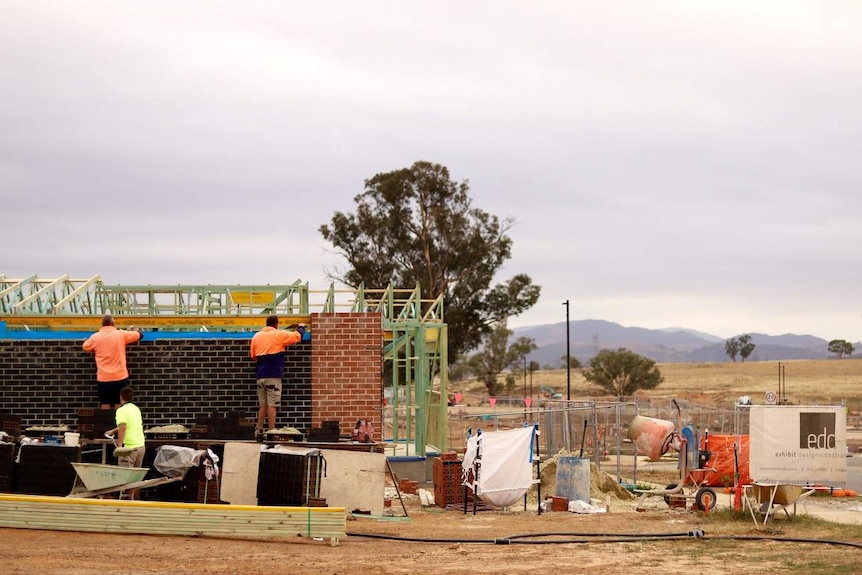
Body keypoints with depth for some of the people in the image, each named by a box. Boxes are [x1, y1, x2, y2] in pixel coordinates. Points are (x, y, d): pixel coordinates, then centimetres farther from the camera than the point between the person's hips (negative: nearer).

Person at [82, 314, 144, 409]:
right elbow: (139, 334, 8)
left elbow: (85, 347, 16)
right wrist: (134, 330, 30)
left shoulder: (95, 337, -2)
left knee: (105, 405, 6)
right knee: (119, 406, 4)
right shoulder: (121, 334, -5)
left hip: (103, 378, 1)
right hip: (120, 377, -1)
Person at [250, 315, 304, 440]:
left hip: (261, 376, 5)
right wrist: (301, 328, 23)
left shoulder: (256, 336, 10)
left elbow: (253, 356, 15)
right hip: (273, 375, -5)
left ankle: (258, 431, 8)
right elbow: (298, 336, 3)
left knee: (263, 405, 11)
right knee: (272, 405, -6)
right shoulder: (279, 335, -3)